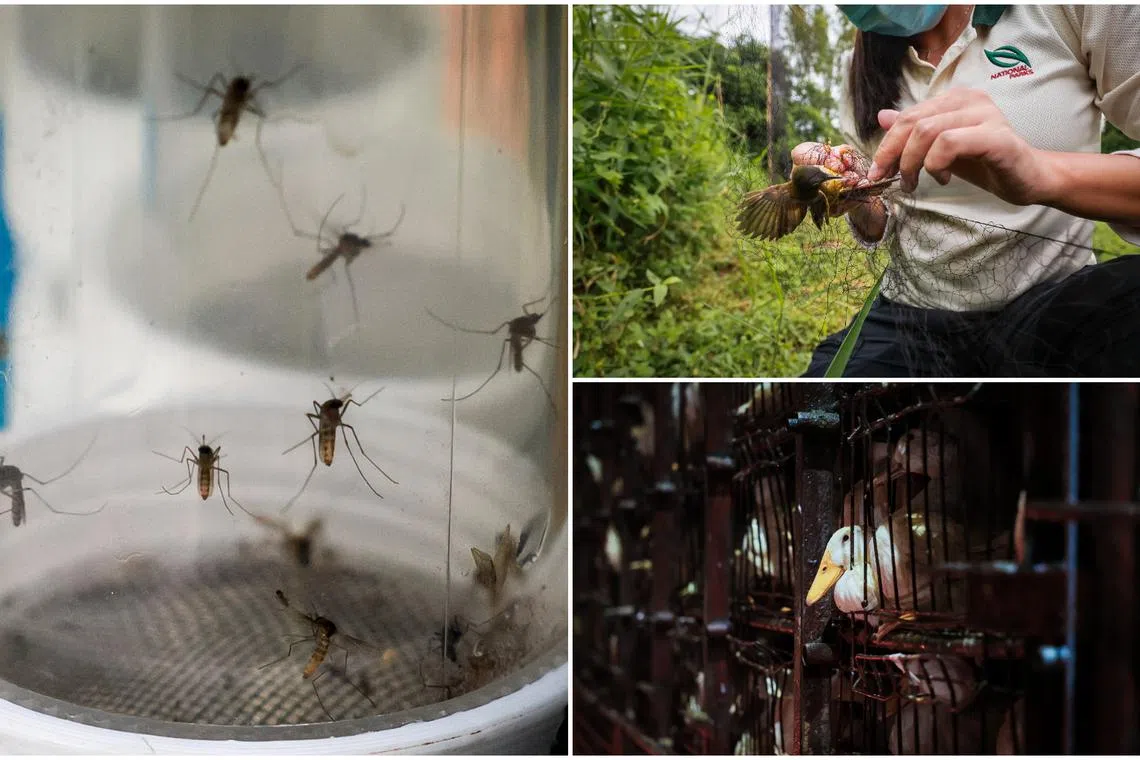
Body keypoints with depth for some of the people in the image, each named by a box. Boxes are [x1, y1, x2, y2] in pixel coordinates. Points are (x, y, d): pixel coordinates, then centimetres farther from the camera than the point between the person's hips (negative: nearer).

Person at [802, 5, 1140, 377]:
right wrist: (860, 206, -9)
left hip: (1048, 307, -1)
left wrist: (1042, 173, -35)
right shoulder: (860, 68, 8)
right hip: (910, 316, 1)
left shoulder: (1073, 8, -5)